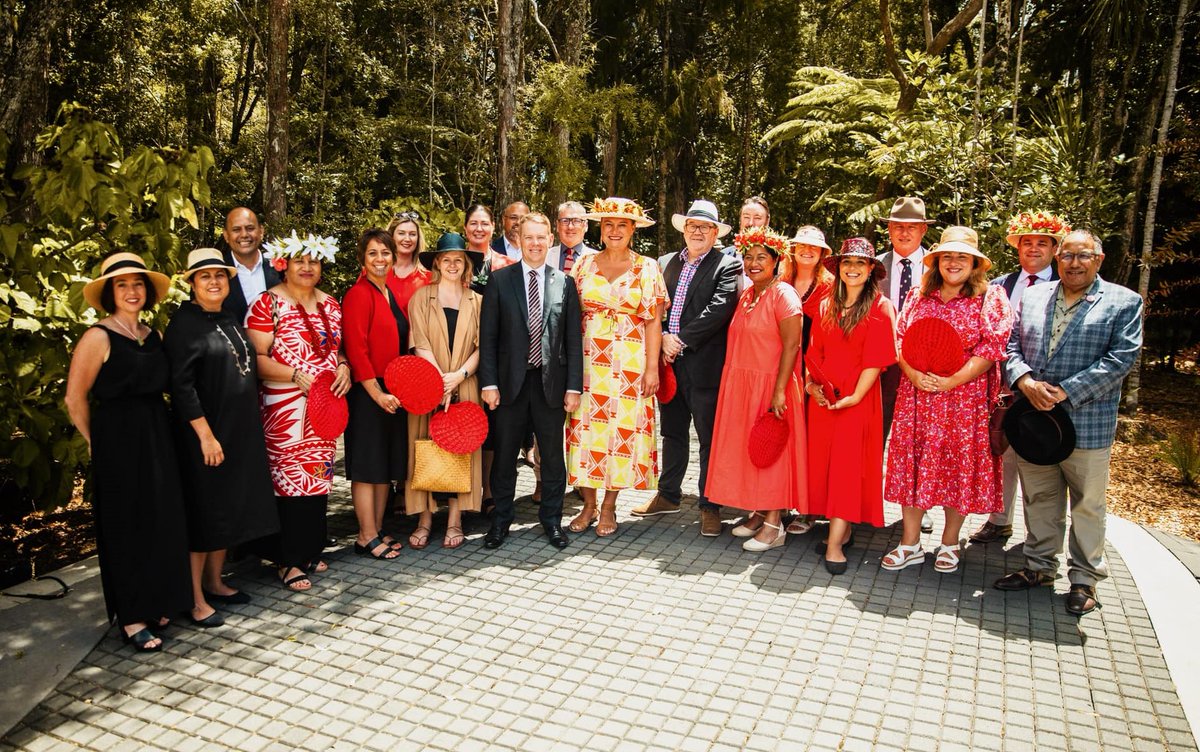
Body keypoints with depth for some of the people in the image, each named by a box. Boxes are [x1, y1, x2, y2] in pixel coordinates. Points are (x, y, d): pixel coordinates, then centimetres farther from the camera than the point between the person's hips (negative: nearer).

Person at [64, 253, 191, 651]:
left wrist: (155, 431, 7)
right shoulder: (98, 337, -11)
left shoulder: (152, 335, 8)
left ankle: (152, 602, 25)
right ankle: (130, 618, 14)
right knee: (125, 527, 2)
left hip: (157, 439, 6)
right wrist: (99, 444, 0)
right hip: (118, 443, -6)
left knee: (160, 522, 9)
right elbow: (75, 399, -8)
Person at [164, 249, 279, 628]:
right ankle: (196, 599, 11)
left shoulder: (231, 322, 12)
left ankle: (214, 582, 29)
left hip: (240, 431, 8)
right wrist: (205, 435, -21)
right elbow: (181, 384, -17)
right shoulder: (184, 324, -11)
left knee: (230, 507, 14)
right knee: (203, 512, 0)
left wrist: (249, 430, 14)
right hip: (205, 434, -8)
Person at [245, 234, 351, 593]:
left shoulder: (330, 304, 13)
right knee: (290, 479, -3)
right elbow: (257, 358, -11)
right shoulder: (268, 303, -5)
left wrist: (343, 367, -1)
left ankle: (311, 551, 24)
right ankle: (289, 560, 9)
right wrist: (296, 375, -22)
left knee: (319, 478, 11)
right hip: (285, 408, -6)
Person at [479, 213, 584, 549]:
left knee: (553, 456, 10)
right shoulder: (499, 280, 1)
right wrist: (489, 382, -7)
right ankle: (501, 520, 25)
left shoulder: (565, 283, 4)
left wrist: (573, 386, -2)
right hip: (510, 382, -1)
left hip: (551, 382, 1)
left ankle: (552, 519, 26)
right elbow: (487, 336, -1)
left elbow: (573, 340, 3)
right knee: (504, 456, 9)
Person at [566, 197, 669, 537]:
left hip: (629, 364, -1)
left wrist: (652, 367, -8)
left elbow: (653, 320, -1)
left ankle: (609, 507, 14)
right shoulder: (584, 264, 8)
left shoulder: (646, 268, 3)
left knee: (622, 428, 1)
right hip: (588, 361, 2)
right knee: (585, 428, 2)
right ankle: (588, 504, 15)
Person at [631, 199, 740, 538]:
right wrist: (663, 339, -7)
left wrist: (681, 339, -15)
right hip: (670, 362, 5)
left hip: (704, 366, -5)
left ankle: (710, 506, 13)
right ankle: (668, 496, 29)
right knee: (672, 433, 16)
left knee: (710, 438, 2)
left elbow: (719, 309, -15)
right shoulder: (666, 263, 14)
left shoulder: (726, 266, -3)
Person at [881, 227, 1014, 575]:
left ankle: (949, 543, 21)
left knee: (959, 466, 4)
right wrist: (913, 374, -11)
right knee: (913, 463, 3)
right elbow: (899, 337, 7)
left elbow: (993, 347, -9)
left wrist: (952, 381, -17)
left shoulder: (991, 297, 0)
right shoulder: (919, 295, 11)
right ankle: (910, 543, 13)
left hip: (967, 396, -3)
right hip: (917, 394, 3)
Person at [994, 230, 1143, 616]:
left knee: (1087, 504, 8)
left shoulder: (1123, 302, 0)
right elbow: (1011, 345, 7)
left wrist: (1066, 392, -17)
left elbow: (1121, 358, -10)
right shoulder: (1032, 297, 11)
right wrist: (1024, 381, -12)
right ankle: (1040, 565, 29)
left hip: (1088, 423, -3)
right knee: (1039, 498, 14)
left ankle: (1084, 577, 23)